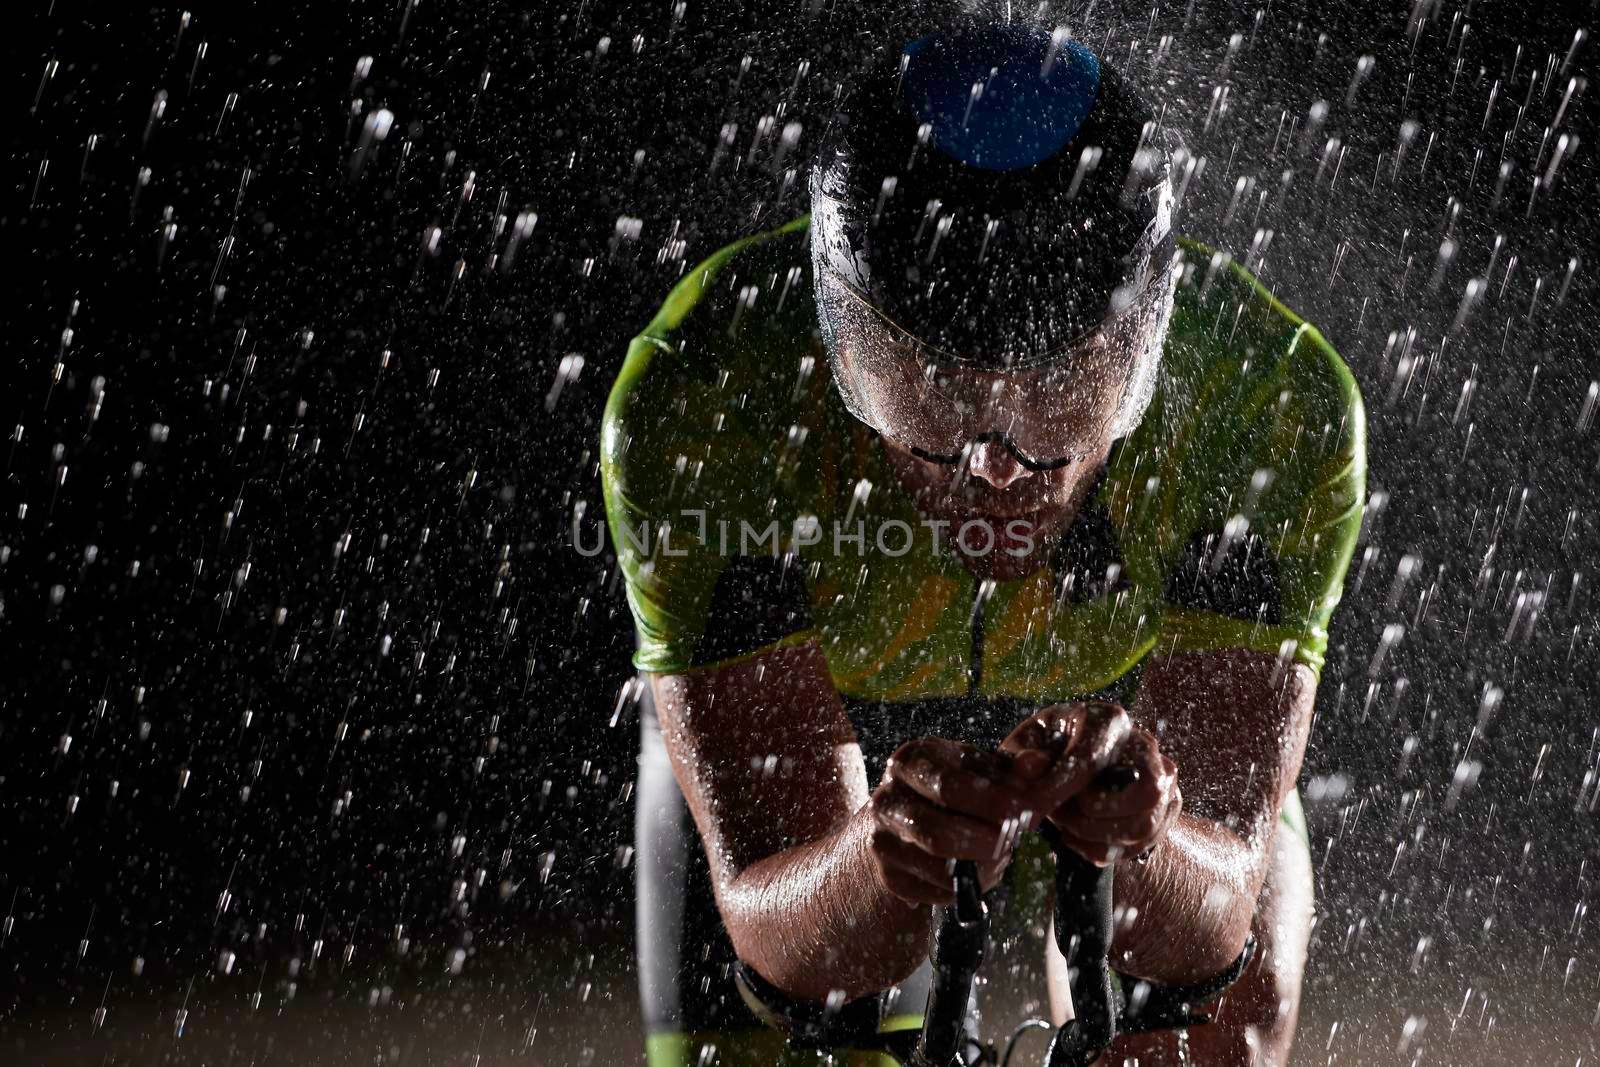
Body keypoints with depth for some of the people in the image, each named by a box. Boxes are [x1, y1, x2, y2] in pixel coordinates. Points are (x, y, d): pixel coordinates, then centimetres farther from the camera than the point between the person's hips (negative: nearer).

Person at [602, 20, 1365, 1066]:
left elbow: (1218, 917, -35)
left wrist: (1144, 850, -56)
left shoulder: (1278, 401, -35)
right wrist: (880, 862, -56)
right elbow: (776, 933, -35)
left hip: (1127, 711, 1)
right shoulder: (697, 403, -37)